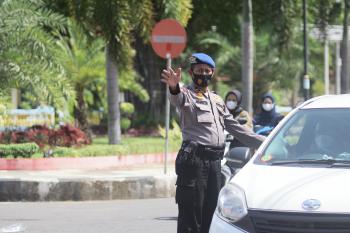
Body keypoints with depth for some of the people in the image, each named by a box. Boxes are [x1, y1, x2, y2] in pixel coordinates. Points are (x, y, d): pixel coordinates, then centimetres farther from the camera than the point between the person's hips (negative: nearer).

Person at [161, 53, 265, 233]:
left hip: (215, 162, 7)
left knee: (210, 211, 10)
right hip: (193, 159, -7)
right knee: (190, 217, -10)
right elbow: (178, 100, -27)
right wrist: (174, 88, -52)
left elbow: (235, 128, 27)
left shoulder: (217, 100, 22)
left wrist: (265, 143, 24)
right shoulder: (187, 95, -1)